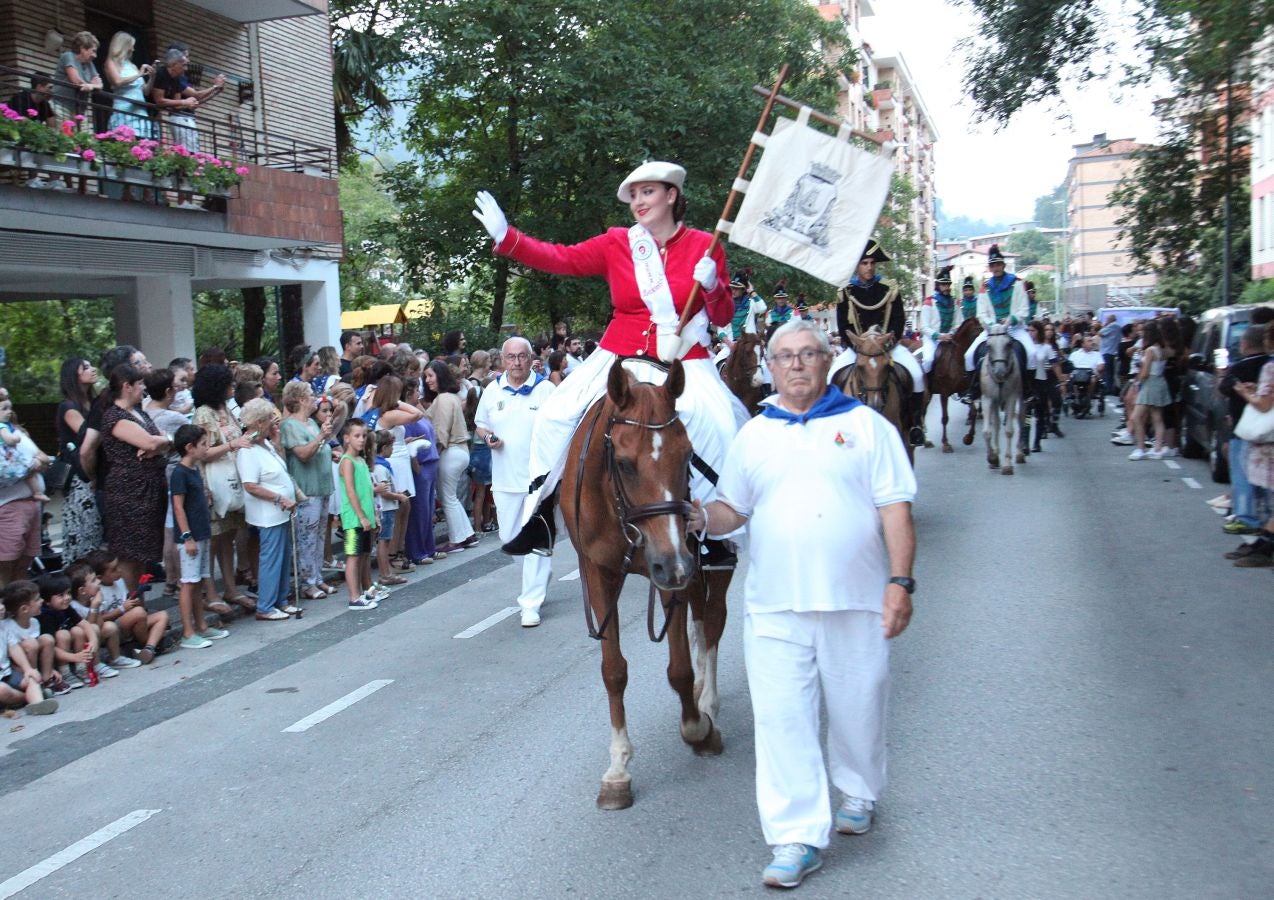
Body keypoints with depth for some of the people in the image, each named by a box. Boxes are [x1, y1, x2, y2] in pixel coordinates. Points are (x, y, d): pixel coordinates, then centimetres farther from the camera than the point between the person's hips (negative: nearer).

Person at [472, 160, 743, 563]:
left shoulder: (705, 246, 1)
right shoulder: (617, 243, 3)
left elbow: (723, 317, 5)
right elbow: (562, 259, -6)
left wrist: (713, 287, -16)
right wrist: (506, 237, -16)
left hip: (683, 364, -2)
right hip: (620, 360, 2)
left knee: (717, 428, -21)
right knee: (555, 416, -9)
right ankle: (538, 518, 6)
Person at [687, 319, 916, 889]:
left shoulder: (866, 426, 3)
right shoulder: (753, 435, 10)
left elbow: (895, 510, -2)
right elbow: (732, 509, 14)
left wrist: (900, 580, -11)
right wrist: (702, 518, -9)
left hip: (855, 601, -1)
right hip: (774, 606, 2)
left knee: (857, 711, 13)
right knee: (780, 719, -3)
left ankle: (858, 794, 40)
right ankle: (797, 836, 6)